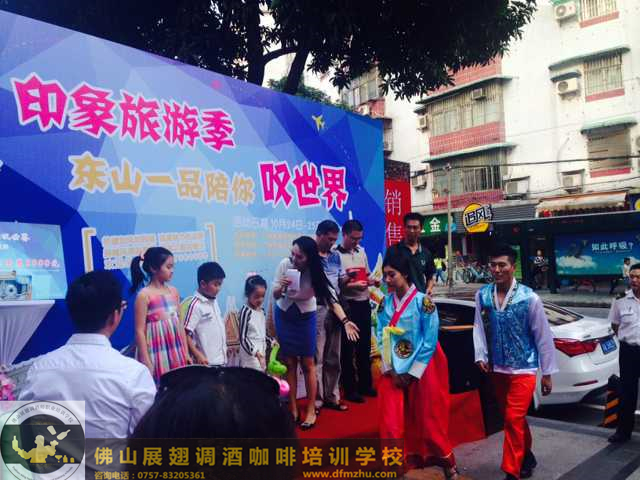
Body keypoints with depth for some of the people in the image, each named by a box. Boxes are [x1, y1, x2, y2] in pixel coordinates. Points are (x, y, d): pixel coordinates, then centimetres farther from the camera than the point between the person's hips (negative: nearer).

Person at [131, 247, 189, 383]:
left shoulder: (173, 291, 7)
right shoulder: (144, 295, -10)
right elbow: (140, 331, -11)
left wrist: (186, 353, 10)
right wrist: (146, 360, -15)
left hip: (176, 352, 6)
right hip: (157, 354, -5)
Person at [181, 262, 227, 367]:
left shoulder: (214, 302, 10)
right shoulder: (195, 305, -14)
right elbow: (185, 334, -17)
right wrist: (198, 355, -22)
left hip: (221, 361, 8)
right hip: (206, 362, -8)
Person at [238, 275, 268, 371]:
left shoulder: (261, 311, 7)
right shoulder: (246, 312, -16)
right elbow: (243, 338, -18)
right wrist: (256, 352, -26)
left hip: (261, 353, 8)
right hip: (250, 356, -8)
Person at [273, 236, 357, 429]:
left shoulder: (316, 272, -23)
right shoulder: (285, 264, -22)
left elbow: (331, 297, -28)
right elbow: (275, 295, -12)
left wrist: (345, 321, -41)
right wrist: (281, 288, -35)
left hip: (306, 317, -1)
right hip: (283, 316, 1)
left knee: (308, 364, 3)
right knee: (290, 363, 7)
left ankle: (311, 410, 16)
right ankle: (293, 409, 19)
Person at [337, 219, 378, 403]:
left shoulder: (361, 251, 11)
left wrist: (372, 280, -1)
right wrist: (353, 285, -25)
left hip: (364, 303, 7)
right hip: (347, 305, -7)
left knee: (365, 345, 15)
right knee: (348, 347, 4)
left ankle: (365, 384, 29)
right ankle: (350, 389, 15)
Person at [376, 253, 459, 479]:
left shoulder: (423, 301, -14)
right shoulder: (385, 302, -1)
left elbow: (430, 341, -14)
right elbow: (381, 337, 0)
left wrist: (413, 373, -12)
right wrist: (391, 370, -7)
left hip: (422, 368, -3)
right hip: (394, 370, 4)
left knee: (428, 418, 9)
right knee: (392, 420, 3)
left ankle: (447, 462, 32)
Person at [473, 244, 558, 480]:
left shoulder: (529, 298, -15)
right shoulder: (482, 295, -4)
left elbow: (543, 336, -8)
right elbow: (479, 327, 1)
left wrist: (547, 372, -3)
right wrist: (481, 356, -12)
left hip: (523, 369, -4)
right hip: (496, 369, 4)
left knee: (513, 419, -7)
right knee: (515, 418, 20)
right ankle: (527, 456, 43)